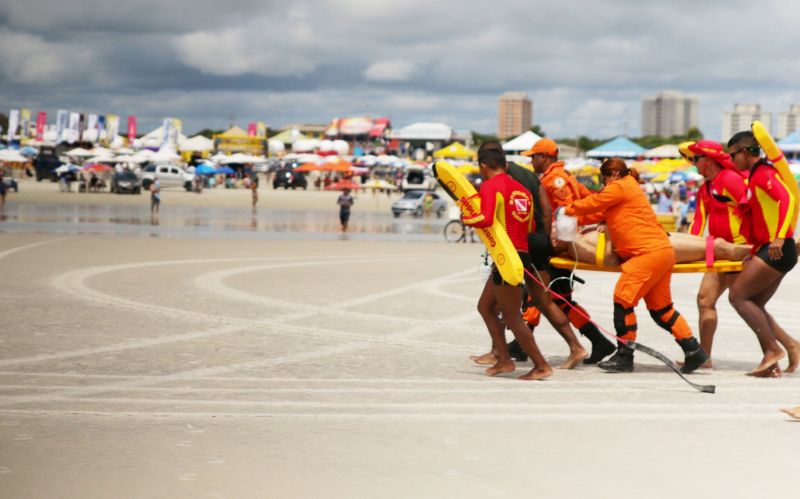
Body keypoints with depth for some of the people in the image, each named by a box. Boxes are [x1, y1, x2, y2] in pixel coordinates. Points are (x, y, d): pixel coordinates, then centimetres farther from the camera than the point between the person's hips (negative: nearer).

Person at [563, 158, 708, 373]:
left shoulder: (619, 187, -5)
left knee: (623, 299, -6)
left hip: (650, 253, -10)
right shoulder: (627, 188, 25)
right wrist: (578, 220, 19)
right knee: (660, 307, 13)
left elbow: (593, 204, -1)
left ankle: (624, 356, -3)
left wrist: (567, 210, 14)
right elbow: (601, 212, 27)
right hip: (662, 252, 10)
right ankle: (693, 350, 12)